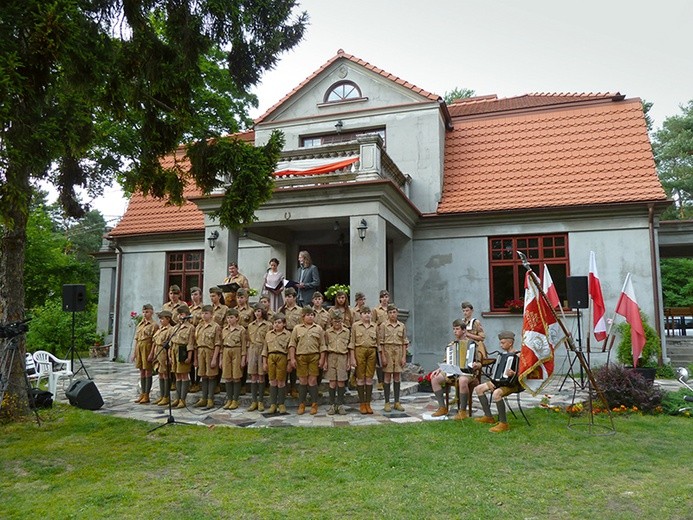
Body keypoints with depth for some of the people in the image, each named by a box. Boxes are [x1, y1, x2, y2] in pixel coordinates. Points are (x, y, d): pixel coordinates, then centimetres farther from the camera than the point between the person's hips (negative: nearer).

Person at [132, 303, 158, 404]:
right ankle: (142, 393, 20)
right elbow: (136, 339, 16)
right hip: (139, 349, 7)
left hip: (147, 349, -7)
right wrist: (134, 352, 12)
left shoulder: (154, 325, -7)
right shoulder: (140, 324, 14)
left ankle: (147, 395, 5)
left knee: (148, 372, -1)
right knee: (142, 372, 12)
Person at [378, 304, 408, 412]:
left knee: (397, 377, 7)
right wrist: (383, 356, -9)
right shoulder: (383, 326, -2)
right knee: (387, 376, 0)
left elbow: (405, 342, 7)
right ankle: (387, 403, 6)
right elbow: (381, 342, -4)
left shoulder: (402, 326, 7)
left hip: (399, 352, 3)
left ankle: (397, 402, 13)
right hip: (387, 351, -3)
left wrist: (404, 356, 1)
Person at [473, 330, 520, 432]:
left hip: (512, 384, -10)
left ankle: (504, 424, -27)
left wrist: (513, 374, -40)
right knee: (478, 389, 4)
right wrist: (491, 381, 7)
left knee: (496, 393, -37)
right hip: (501, 381, 10)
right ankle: (488, 417, 10)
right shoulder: (504, 354, 14)